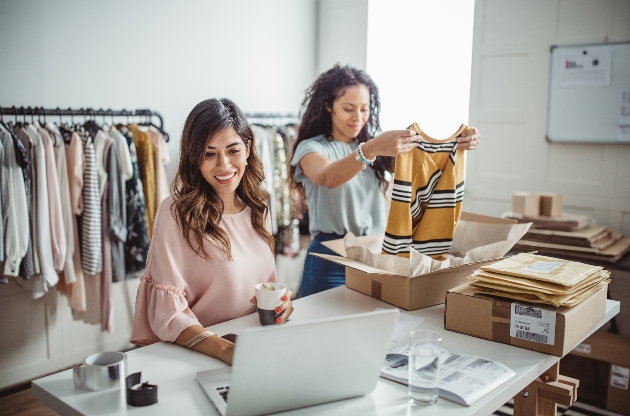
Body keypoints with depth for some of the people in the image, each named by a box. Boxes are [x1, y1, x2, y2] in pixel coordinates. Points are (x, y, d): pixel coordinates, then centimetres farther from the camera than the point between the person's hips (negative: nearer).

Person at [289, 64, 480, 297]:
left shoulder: (375, 143, 10)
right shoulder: (311, 147, -6)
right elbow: (328, 178, -29)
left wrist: (455, 145, -22)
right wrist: (370, 149, -45)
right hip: (331, 259, -5)